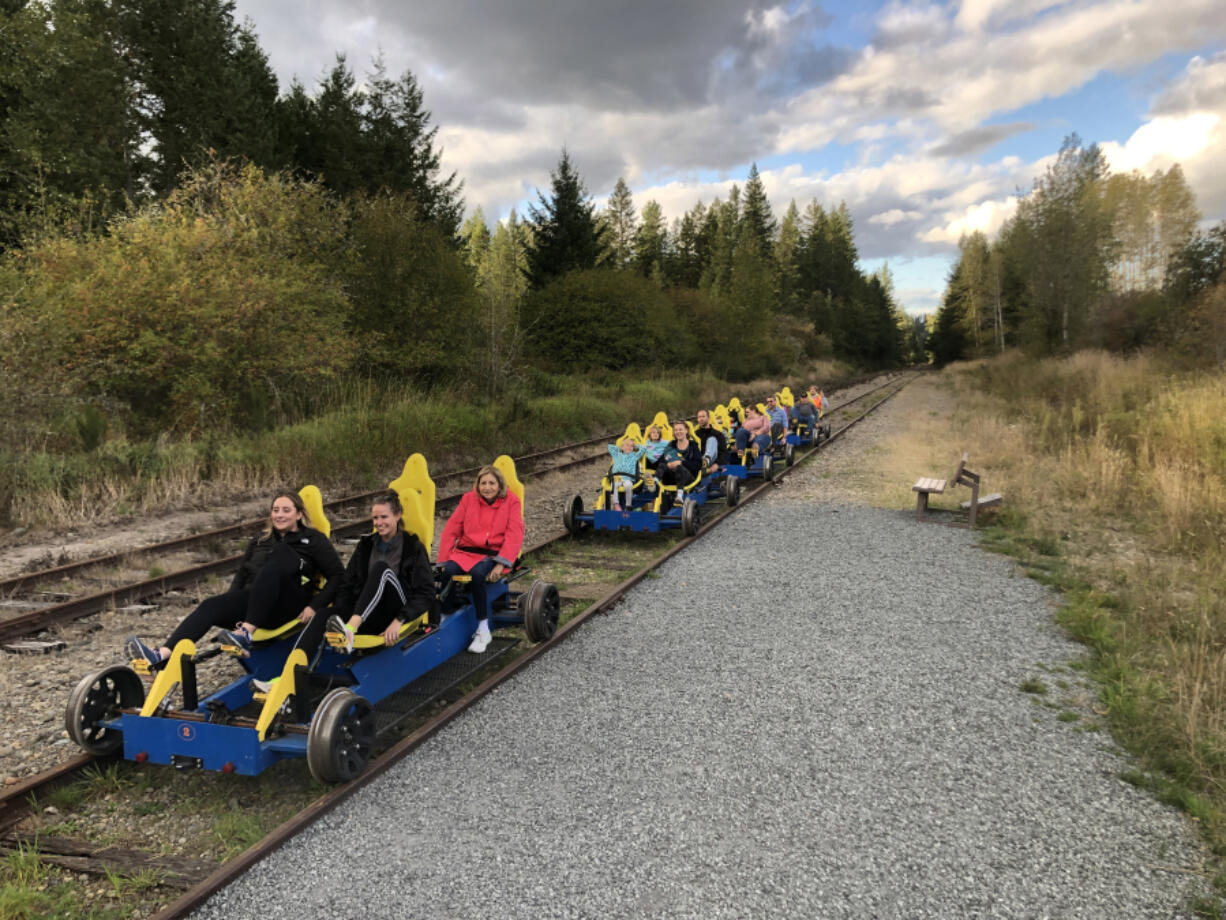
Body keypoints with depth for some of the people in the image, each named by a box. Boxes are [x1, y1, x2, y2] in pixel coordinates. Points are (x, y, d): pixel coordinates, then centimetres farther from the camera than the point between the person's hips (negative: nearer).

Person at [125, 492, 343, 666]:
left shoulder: (313, 540, 8)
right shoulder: (261, 540, 24)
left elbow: (338, 575, 3)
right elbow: (241, 573, 30)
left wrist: (314, 606, -9)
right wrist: (233, 601, 11)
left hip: (290, 608, -5)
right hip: (254, 601, 5)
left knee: (277, 559, -33)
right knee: (211, 605, -24)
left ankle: (246, 632, -41)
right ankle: (162, 655, -44)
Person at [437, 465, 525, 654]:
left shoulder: (511, 501, 2)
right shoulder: (469, 499, 9)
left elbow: (514, 535, -7)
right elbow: (451, 530, 6)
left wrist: (501, 564, -20)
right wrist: (443, 561, -3)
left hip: (494, 554, -3)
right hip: (466, 551, 3)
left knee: (478, 574, -35)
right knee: (446, 572, -29)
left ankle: (483, 630, -22)